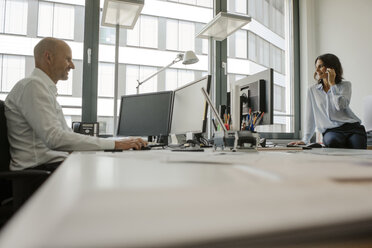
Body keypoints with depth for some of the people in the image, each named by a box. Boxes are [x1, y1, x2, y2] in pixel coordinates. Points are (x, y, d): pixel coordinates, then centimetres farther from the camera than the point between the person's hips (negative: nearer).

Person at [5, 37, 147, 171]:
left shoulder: (47, 89, 21)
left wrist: (119, 143, 5)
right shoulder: (32, 85, -10)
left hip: (56, 163, 9)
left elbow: (67, 135, 16)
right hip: (39, 168, -9)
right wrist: (114, 144, -21)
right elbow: (55, 138, -22)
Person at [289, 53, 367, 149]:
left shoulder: (345, 85, 9)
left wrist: (332, 83, -5)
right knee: (331, 141, -35)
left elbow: (341, 106, -12)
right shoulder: (312, 90, 12)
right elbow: (310, 117, 12)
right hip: (331, 131, 0)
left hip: (352, 128, 0)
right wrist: (305, 140, 6)